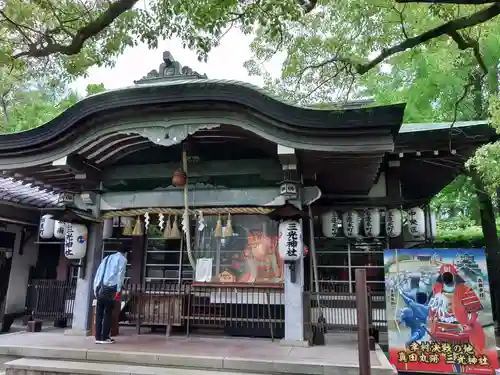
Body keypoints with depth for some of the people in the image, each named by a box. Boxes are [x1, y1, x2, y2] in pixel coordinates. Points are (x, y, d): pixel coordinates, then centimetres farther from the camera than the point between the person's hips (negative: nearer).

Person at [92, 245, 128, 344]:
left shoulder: (107, 258, 24)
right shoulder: (122, 259, 6)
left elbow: (98, 273, 19)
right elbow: (120, 274, -6)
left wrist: (95, 288, 17)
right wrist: (118, 290, -8)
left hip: (99, 288, 6)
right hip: (110, 289, -6)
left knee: (99, 313, 8)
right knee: (108, 313, 0)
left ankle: (98, 337, 10)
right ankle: (105, 337, 2)